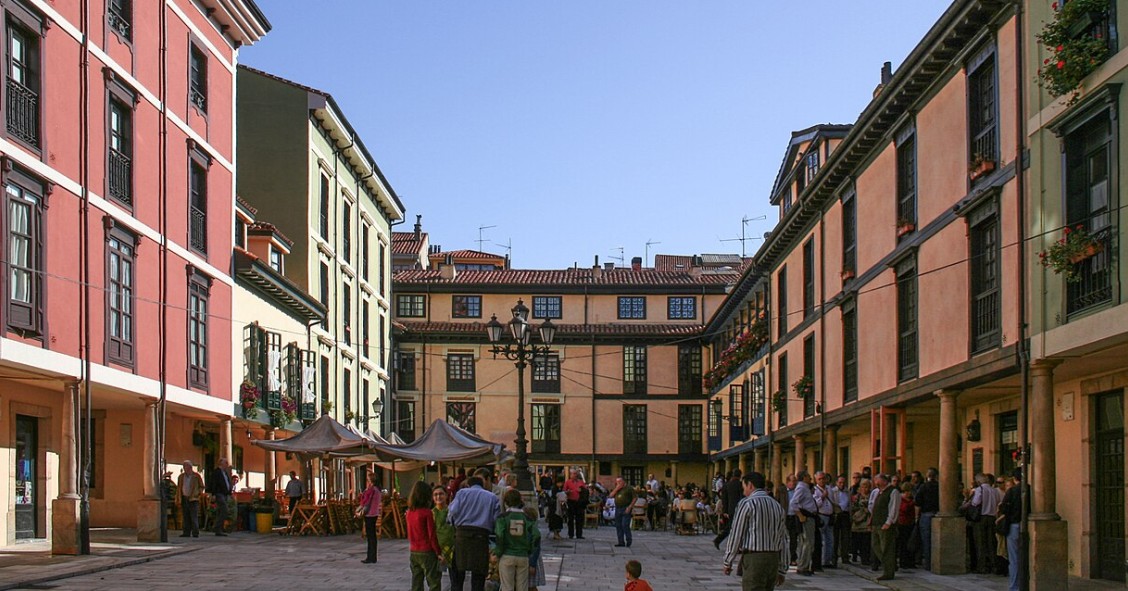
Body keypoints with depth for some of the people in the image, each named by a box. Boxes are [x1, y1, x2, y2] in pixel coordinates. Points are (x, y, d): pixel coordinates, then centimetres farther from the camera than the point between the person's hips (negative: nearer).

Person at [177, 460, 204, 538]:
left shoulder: (196, 476, -2)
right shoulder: (181, 476, 11)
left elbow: (201, 487, 3)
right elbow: (178, 487, 18)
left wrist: (197, 494, -8)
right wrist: (179, 498, 9)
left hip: (193, 499, -4)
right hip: (184, 499, 4)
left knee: (194, 517, -8)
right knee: (186, 517, 6)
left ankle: (195, 533, -6)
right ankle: (186, 532, 10)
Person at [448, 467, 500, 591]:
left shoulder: (462, 493, 8)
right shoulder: (492, 497, 11)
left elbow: (453, 512, -4)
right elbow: (496, 519, 0)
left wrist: (453, 523, 13)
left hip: (462, 534, -1)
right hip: (482, 538, 1)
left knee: (457, 577, 7)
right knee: (478, 578, 7)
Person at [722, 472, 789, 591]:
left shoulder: (747, 503, -6)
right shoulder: (777, 506, 14)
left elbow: (736, 535, -6)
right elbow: (783, 540, 14)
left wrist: (727, 562, 4)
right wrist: (782, 570, 18)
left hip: (753, 559, -7)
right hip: (773, 559, 7)